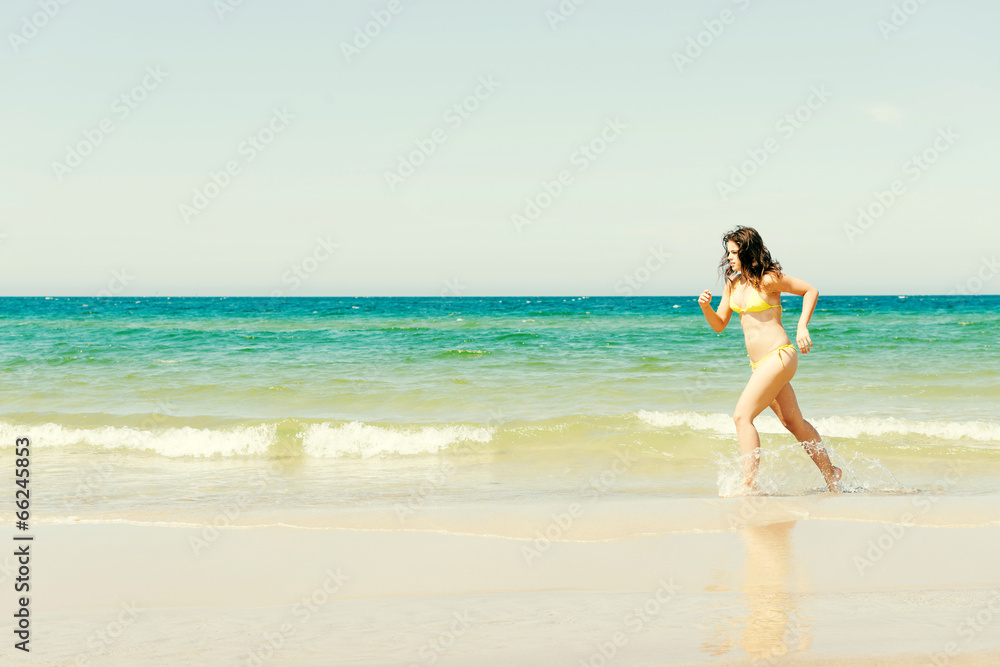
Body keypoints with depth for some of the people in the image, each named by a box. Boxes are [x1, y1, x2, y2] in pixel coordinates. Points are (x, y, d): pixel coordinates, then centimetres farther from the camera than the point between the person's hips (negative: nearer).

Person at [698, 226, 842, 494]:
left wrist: (802, 328, -11)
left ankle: (749, 484, -13)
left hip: (779, 356, -9)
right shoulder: (733, 283, 9)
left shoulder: (768, 279, -12)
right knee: (794, 422, 18)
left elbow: (811, 291, -3)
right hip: (758, 362, 9)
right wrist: (706, 306, -6)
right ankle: (830, 473, 33)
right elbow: (719, 324, 13)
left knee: (742, 416, -16)